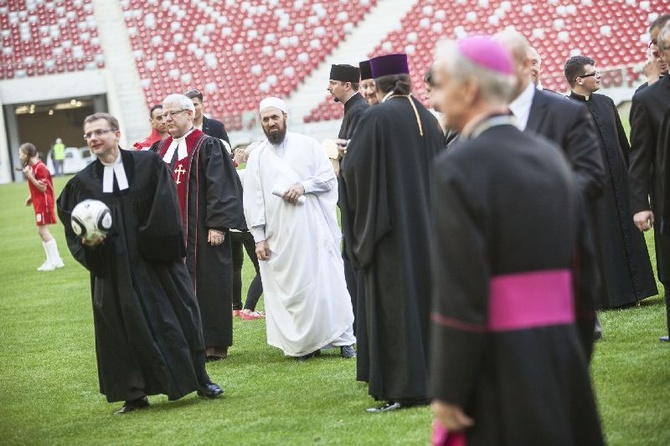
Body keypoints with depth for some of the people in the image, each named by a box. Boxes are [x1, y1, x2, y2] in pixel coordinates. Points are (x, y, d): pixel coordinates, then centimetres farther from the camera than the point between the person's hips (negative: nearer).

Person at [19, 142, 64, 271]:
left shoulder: (40, 167, -18)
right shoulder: (31, 167, 10)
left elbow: (42, 187, -20)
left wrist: (30, 176, -24)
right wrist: (31, 197, 7)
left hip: (44, 202, -9)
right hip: (39, 203, 9)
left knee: (42, 230, -10)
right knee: (42, 231, 12)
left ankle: (55, 260, -6)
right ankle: (52, 260, 17)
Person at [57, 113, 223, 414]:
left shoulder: (149, 164, -2)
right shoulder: (83, 182, 5)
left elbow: (166, 209, -6)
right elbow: (72, 226, 5)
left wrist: (151, 239, -13)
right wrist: (86, 242, -14)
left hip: (156, 259, -2)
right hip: (114, 267, 2)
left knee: (177, 315, 3)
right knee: (124, 325, 3)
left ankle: (201, 381, 15)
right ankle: (136, 394, 10)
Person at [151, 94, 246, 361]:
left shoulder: (207, 146, -5)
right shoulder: (161, 149, 14)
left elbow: (220, 186, -11)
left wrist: (218, 225, -18)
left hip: (200, 229, -6)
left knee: (207, 284, -1)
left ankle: (214, 344, 7)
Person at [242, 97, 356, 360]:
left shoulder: (307, 146, 7)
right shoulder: (257, 158, 9)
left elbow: (329, 177, 4)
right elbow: (253, 200, 4)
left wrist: (304, 186, -14)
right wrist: (259, 237, -3)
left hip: (313, 227, -1)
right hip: (279, 235, 1)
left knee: (326, 281, -3)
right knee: (290, 288, -1)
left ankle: (343, 339, 2)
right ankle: (303, 344, 5)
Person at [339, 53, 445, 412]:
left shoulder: (376, 117, -12)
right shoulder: (427, 118, 7)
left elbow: (352, 167, -11)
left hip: (391, 227, -6)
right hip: (428, 225, 6)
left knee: (395, 302, -4)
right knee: (426, 292, 13)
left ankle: (403, 389, -5)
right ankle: (433, 377, 18)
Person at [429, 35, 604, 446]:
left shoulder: (457, 168, -14)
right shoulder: (550, 156, 8)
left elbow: (460, 292, -18)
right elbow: (584, 269, 12)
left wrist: (448, 391, -13)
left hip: (497, 368, -7)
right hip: (562, 362, 7)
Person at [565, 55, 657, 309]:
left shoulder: (605, 103, 10)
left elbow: (623, 142, 15)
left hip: (618, 181, 6)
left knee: (626, 234, 9)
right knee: (601, 239, -1)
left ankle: (627, 291, 18)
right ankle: (606, 294, 7)